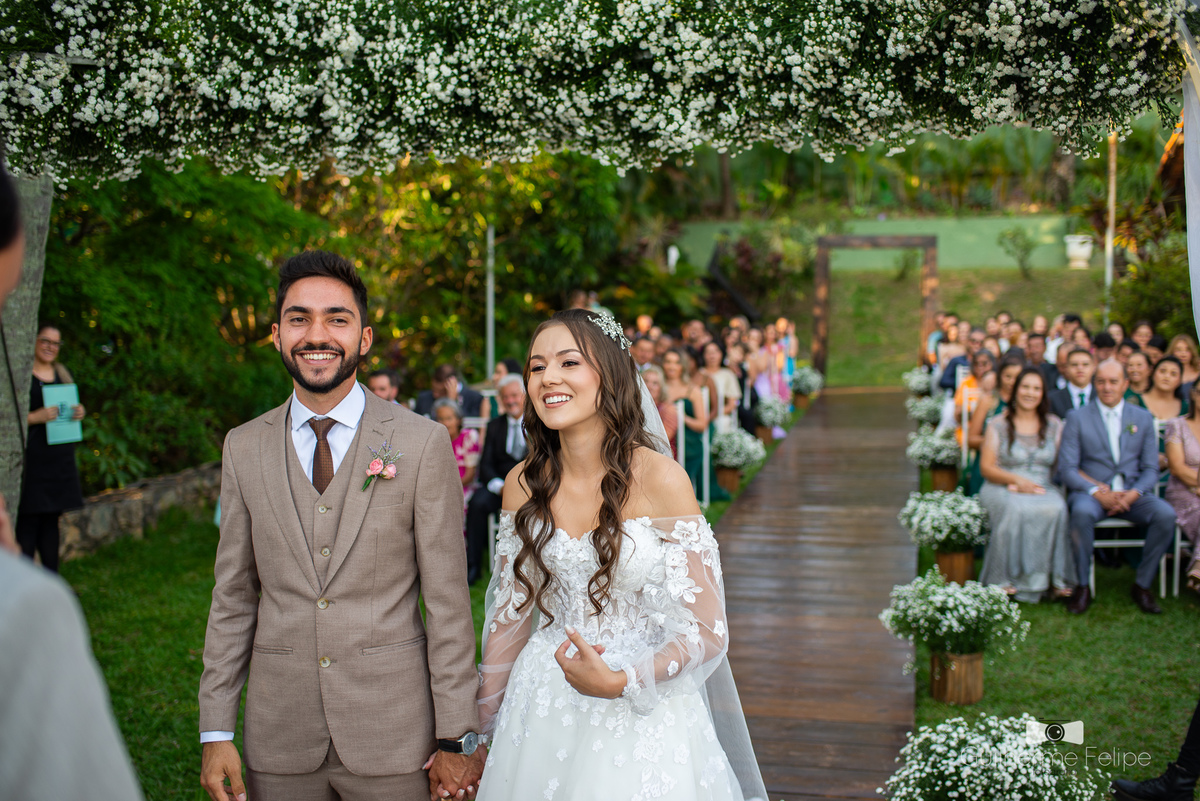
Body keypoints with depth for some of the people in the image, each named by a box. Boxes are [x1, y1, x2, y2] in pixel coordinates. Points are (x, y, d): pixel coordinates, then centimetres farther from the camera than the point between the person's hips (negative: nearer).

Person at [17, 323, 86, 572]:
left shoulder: (63, 374, 16)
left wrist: (78, 413, 3)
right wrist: (35, 417, -23)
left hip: (60, 458, 7)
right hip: (31, 456, -7)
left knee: (51, 520, 12)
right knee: (28, 521, -8)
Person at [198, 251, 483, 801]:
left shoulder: (423, 443, -7)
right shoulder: (243, 447, 4)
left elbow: (447, 602, -6)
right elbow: (233, 597, 7)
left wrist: (457, 739, -6)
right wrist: (216, 732, 4)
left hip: (393, 736, -2)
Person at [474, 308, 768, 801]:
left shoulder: (659, 478, -15)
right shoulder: (523, 484, -2)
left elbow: (707, 630, -13)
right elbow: (510, 614, 8)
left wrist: (618, 682, -24)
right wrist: (483, 725, 13)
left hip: (639, 718, -4)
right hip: (541, 715, 4)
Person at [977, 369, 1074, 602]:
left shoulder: (1054, 425, 14)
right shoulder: (998, 425, 6)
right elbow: (986, 467, 0)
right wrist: (1016, 479, -15)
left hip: (1042, 489, 2)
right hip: (1001, 488, -2)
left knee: (1056, 509, -32)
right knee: (1015, 510, -36)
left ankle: (1055, 578, -25)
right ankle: (1006, 579, -29)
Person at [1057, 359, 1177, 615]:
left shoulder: (1143, 418, 11)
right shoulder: (1077, 418, 2)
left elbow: (1150, 468, 7)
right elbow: (1067, 469, -4)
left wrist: (1133, 493, -14)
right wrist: (1098, 493, -19)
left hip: (1132, 494, 3)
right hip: (1091, 491, -2)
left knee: (1166, 514, -27)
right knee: (1082, 512, -37)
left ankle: (1143, 585, -9)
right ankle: (1083, 586, -20)